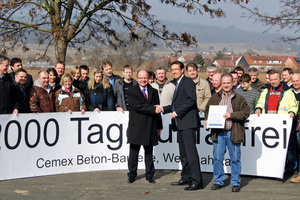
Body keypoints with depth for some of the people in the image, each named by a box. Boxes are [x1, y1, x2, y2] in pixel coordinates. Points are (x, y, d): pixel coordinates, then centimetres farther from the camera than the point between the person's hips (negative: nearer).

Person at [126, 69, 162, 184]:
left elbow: (157, 109, 13)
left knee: (149, 152, 10)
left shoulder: (153, 92, 13)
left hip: (150, 127, 3)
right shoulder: (131, 91, -1)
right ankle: (132, 175, 15)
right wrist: (152, 109, -18)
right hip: (136, 127, -3)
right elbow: (137, 106, -16)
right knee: (133, 153, 3)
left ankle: (150, 175, 18)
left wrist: (159, 126, 11)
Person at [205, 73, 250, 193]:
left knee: (235, 159, 4)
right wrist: (207, 119, 2)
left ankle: (235, 183, 15)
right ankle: (218, 181, 20)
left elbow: (246, 112, -5)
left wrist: (232, 115, -15)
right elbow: (208, 109, 20)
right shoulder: (215, 97, 12)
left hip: (233, 132, -2)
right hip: (218, 132, 2)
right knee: (217, 158, 7)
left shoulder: (239, 98, 3)